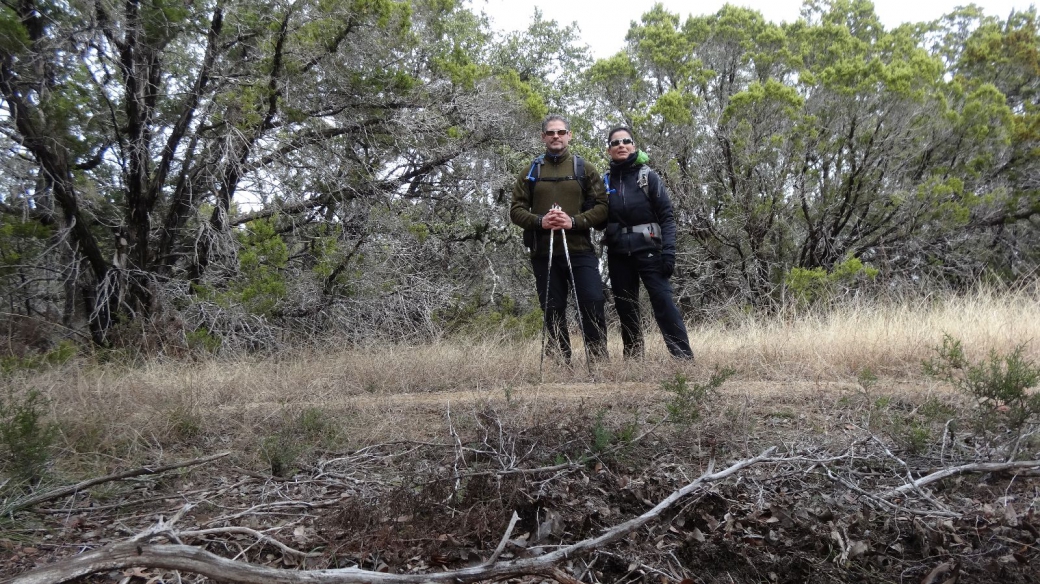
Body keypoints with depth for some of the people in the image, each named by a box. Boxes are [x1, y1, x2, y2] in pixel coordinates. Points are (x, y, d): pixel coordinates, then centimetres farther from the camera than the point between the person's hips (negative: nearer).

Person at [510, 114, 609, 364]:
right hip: (544, 254, 2)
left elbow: (602, 206, 2)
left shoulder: (584, 169, 8)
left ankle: (599, 361, 3)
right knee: (553, 311, 6)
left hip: (580, 251, -1)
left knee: (593, 305, -9)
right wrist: (539, 221, -13)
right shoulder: (531, 173, 11)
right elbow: (516, 209, 7)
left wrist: (574, 221, -15)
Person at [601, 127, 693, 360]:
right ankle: (633, 359, 16)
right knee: (625, 308, 7)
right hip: (618, 254, 4)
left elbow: (666, 216, -4)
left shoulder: (648, 176, 0)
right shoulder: (605, 181, 8)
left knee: (664, 302, -11)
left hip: (647, 249, -3)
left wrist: (669, 250, -14)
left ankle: (684, 358, -10)